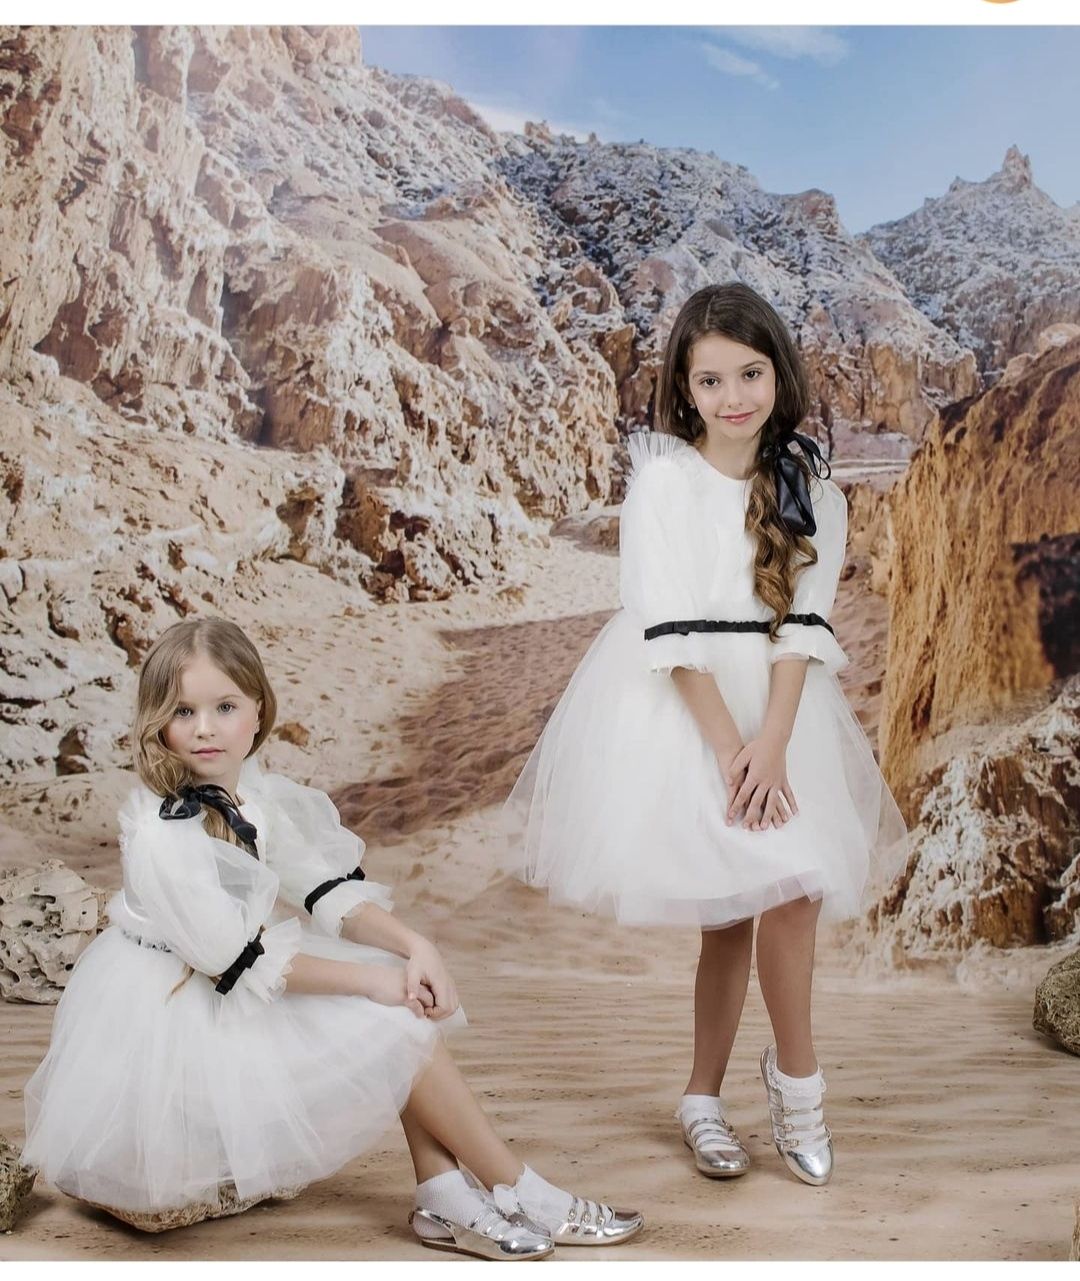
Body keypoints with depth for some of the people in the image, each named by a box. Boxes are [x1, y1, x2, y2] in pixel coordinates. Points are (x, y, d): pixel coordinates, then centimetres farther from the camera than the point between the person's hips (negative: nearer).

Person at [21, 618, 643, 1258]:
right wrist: (371, 979, -21)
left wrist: (414, 946, -19)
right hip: (179, 1028, -8)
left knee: (406, 994, -1)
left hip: (243, 999, 8)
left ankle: (444, 1195, -3)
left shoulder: (256, 795, -2)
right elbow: (240, 964, -26)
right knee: (394, 1020, -14)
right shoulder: (162, 837, -27)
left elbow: (329, 892, -3)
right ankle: (525, 1199, -1)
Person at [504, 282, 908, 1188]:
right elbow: (672, 628, -11)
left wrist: (772, 740, -15)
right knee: (731, 907, -5)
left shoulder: (809, 482, 4)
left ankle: (704, 1097, 15)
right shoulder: (664, 477, -6)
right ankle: (797, 1075, 19)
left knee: (786, 888, -4)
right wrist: (727, 745, -16)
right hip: (676, 705, -3)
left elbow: (804, 619, -3)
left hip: (775, 700, 4)